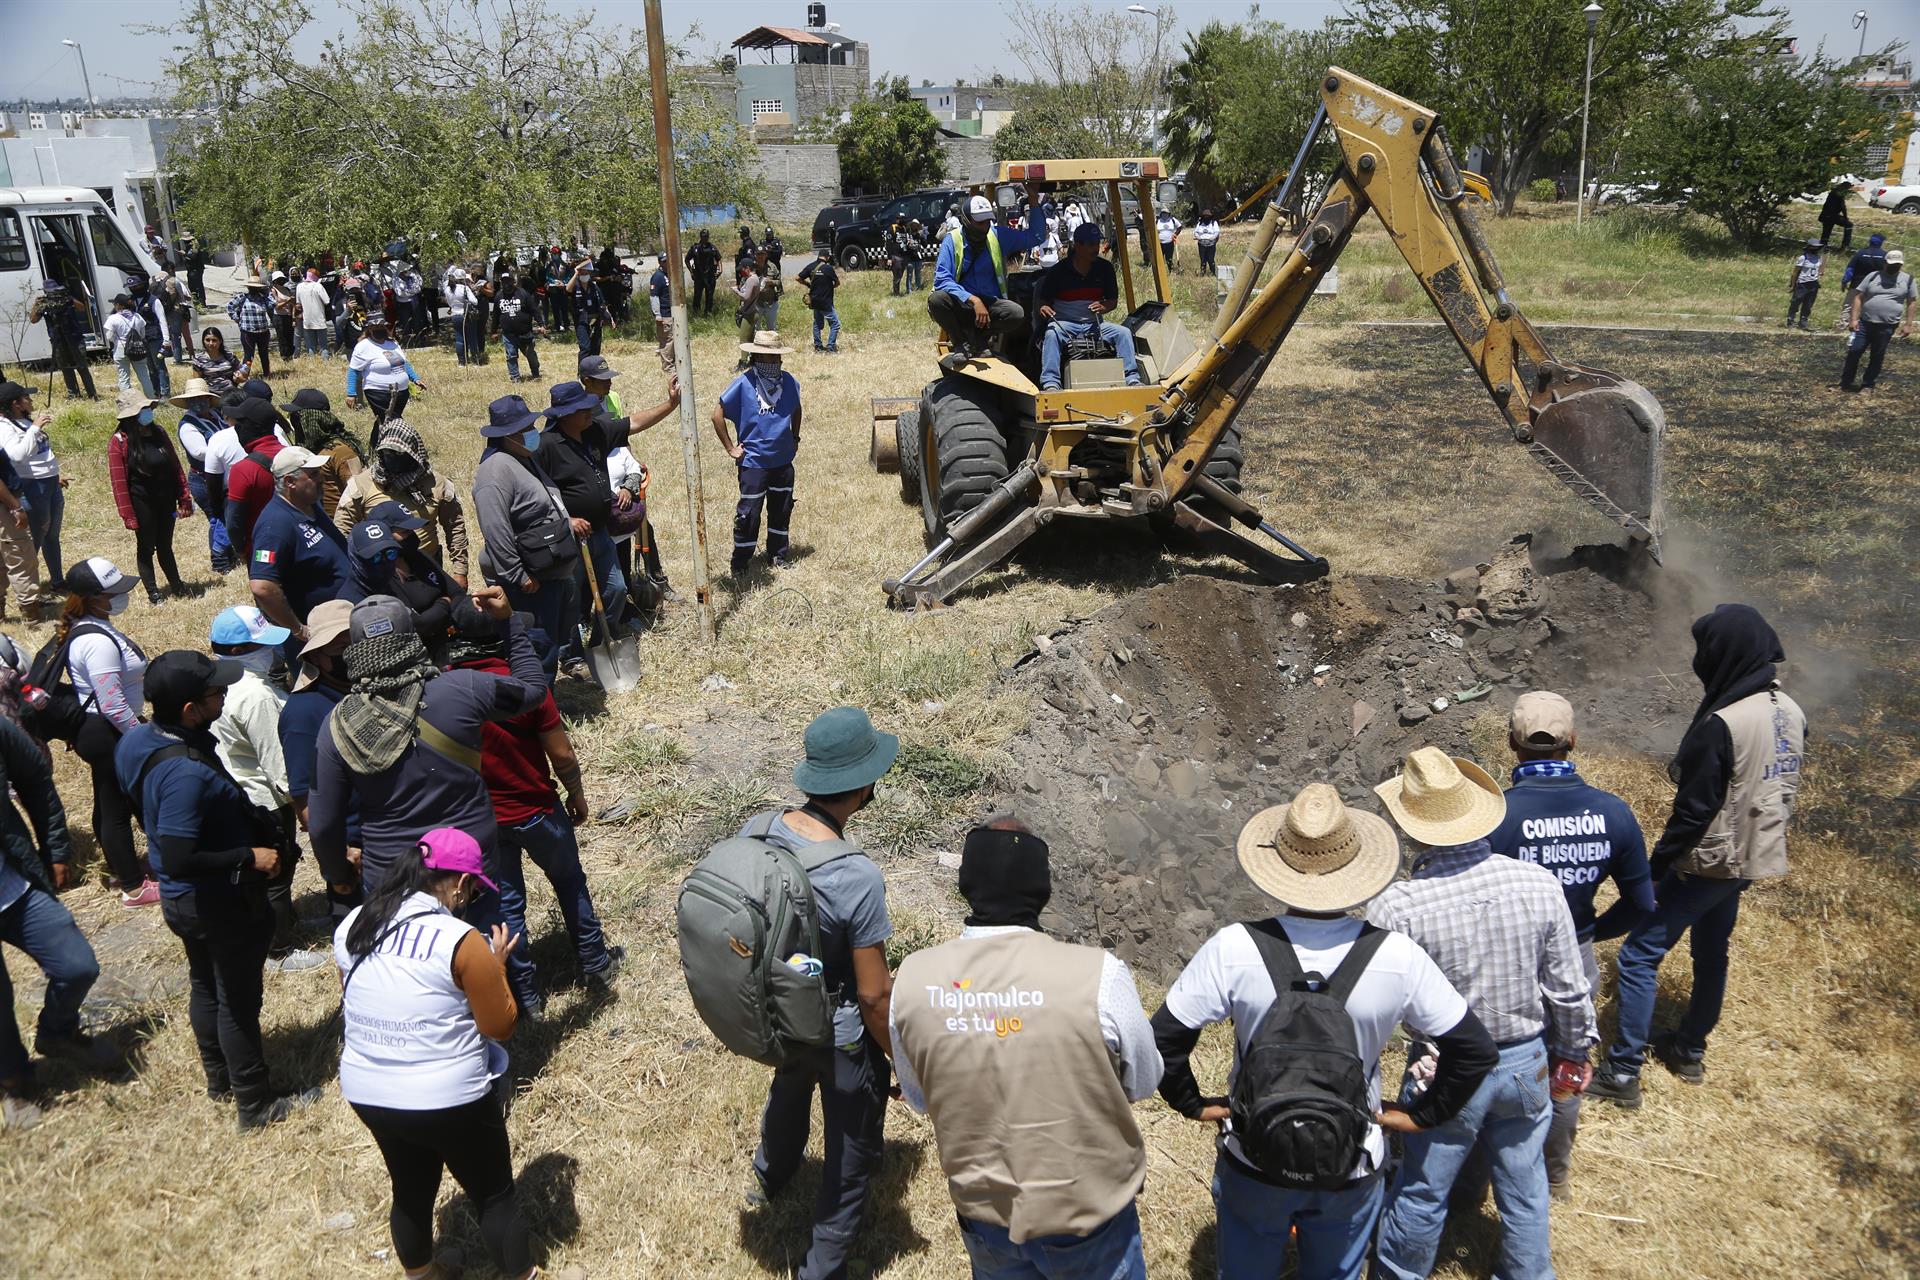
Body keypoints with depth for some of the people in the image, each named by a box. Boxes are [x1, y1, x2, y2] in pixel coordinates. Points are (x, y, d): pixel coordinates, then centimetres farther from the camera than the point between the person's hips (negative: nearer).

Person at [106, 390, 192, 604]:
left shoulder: (158, 433, 6)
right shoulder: (119, 441, -11)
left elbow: (175, 466, 8)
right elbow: (119, 482, -13)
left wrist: (184, 499, 5)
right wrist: (128, 515, -16)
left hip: (166, 501, 5)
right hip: (142, 503, -5)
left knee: (165, 546, 16)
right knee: (146, 547, 6)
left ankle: (176, 584, 27)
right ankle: (153, 592, 14)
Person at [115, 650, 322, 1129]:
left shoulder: (142, 740, -5)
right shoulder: (186, 772, -35)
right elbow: (179, 859, -35)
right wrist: (250, 857, -23)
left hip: (182, 899, 9)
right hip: (220, 901, -9)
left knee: (206, 986, 26)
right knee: (238, 1001, 7)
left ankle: (220, 1079, 45)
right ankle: (256, 1104, 24)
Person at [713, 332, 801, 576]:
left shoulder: (788, 381, 1)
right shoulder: (743, 384, -12)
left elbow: (796, 410, 21)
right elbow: (718, 415, -8)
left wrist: (795, 439, 16)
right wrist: (730, 448, -7)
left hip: (784, 461, 5)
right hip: (754, 462, -5)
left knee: (782, 510, 14)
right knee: (748, 513, -2)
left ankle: (777, 556, 30)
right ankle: (740, 564, 9)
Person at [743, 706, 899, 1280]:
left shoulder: (756, 828, -18)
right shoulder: (857, 877, -36)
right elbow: (873, 996, -26)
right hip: (840, 1037, -7)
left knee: (789, 1087, 38)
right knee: (851, 1152, 20)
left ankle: (768, 1178, 67)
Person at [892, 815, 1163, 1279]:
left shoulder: (914, 978, -17)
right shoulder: (1097, 974, -28)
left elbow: (918, 1096, 0)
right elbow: (1143, 1082, -9)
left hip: (985, 1216, 3)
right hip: (1090, 1213, -2)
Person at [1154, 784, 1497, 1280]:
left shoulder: (1234, 949, -23)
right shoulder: (1396, 956, -20)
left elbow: (1164, 1039, -18)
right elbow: (1475, 1050, -10)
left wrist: (1192, 1103, -2)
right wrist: (1424, 1114, 3)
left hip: (1254, 1164, 0)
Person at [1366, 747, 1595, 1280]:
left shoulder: (1396, 907, -27)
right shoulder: (1541, 885, -17)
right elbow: (1569, 990, -5)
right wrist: (1573, 1052, 10)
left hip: (1446, 1074, -3)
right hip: (1526, 1063, 3)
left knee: (1422, 1192, 19)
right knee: (1524, 1185, 25)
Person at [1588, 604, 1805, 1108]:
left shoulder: (1721, 724, -27)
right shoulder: (1790, 713, 0)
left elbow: (1694, 810, -23)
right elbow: (1783, 789, 11)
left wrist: (1654, 867, -14)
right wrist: (1762, 839, 22)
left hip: (1709, 861, -9)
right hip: (1752, 858, 9)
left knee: (1639, 953, -2)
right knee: (1711, 954, 22)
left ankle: (1623, 1073, 0)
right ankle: (1690, 1051, 37)